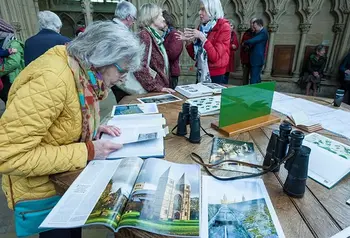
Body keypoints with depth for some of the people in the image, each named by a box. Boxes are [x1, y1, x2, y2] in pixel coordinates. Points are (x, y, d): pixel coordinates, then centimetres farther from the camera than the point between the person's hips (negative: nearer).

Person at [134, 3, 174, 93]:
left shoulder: (156, 36, 14)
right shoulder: (144, 35, -13)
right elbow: (140, 67, -24)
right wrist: (156, 87, -25)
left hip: (160, 85, 9)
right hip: (153, 91, -9)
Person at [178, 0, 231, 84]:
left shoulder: (223, 27, -8)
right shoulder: (201, 27, 7)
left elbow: (215, 57, -18)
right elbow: (195, 56, 9)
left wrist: (202, 37, -20)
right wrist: (188, 41, -6)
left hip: (216, 77, -5)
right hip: (201, 75, 5)